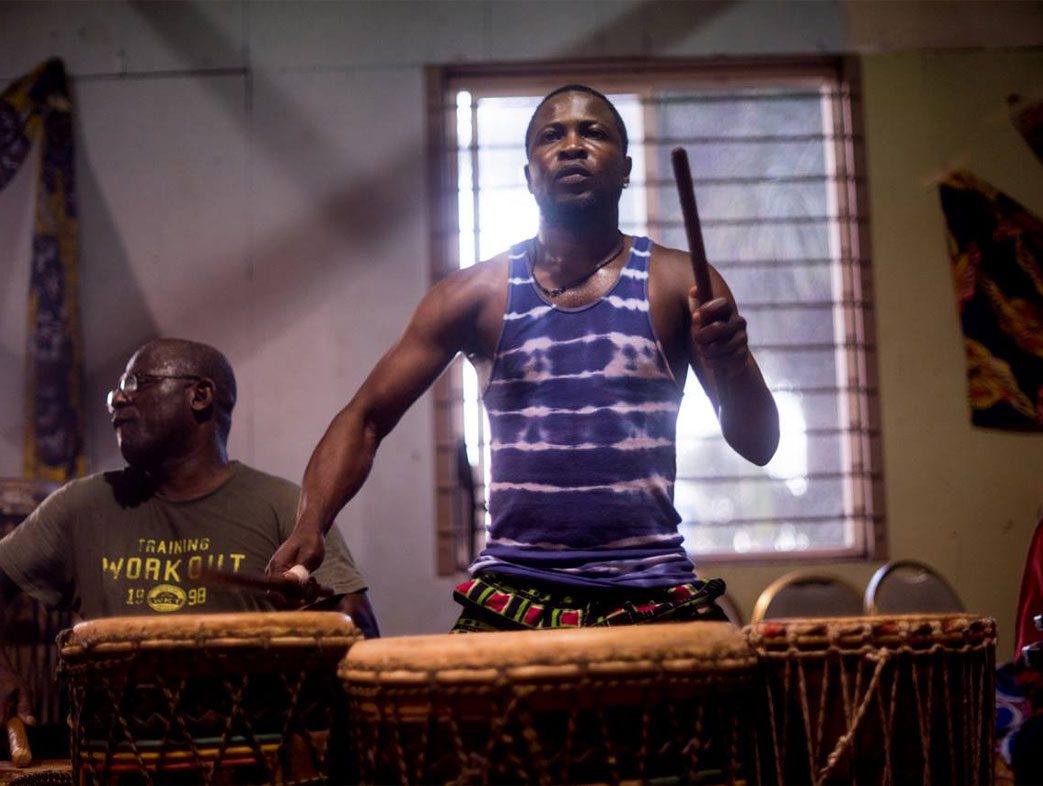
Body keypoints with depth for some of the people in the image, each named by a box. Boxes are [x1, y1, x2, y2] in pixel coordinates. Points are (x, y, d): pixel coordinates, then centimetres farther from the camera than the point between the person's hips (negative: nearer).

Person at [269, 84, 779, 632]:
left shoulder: (679, 284, 4)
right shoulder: (476, 294, 5)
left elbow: (758, 446, 1)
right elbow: (364, 420, 5)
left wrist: (732, 365, -20)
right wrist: (309, 529, -12)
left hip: (654, 600, 0)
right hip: (511, 600, 0)